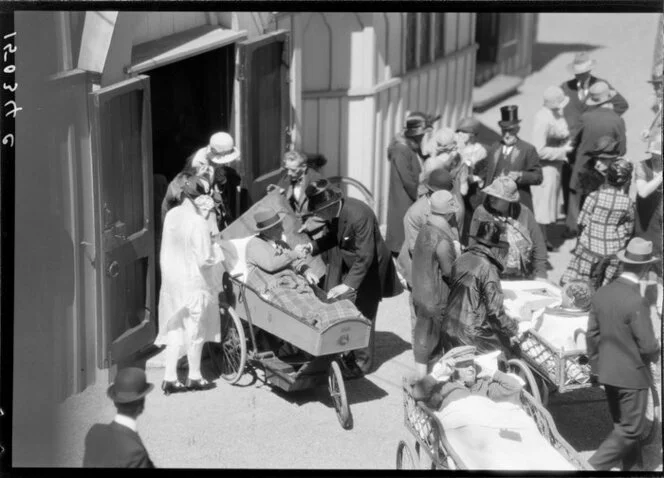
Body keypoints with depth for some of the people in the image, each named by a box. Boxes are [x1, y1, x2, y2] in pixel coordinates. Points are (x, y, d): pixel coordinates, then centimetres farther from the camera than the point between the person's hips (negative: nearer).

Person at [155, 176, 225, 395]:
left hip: (171, 281, 6)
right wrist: (217, 249, -1)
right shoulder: (199, 223, -22)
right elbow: (206, 259, -22)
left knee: (175, 329, 14)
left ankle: (169, 378, 16)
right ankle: (194, 377, 23)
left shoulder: (172, 215, -1)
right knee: (195, 332, 10)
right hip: (193, 284, -6)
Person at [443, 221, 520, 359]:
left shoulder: (461, 259, 4)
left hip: (448, 332, 7)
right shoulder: (488, 269, -17)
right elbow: (495, 310, -17)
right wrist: (513, 329, -3)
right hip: (470, 335, -7)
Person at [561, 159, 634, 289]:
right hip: (613, 250, 1)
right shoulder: (628, 202, -10)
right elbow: (628, 230, 1)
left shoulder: (595, 197, -15)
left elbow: (582, 222, -8)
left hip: (591, 246, -1)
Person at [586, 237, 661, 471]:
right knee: (629, 431, 6)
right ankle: (594, 467, 0)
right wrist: (654, 356, 3)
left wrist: (596, 365, 16)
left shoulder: (602, 293, -3)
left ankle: (633, 467, 35)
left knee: (623, 426, 21)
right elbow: (648, 345, -20)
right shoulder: (636, 302, -24)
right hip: (632, 375, -7)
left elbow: (592, 335, 4)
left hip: (608, 373, 7)